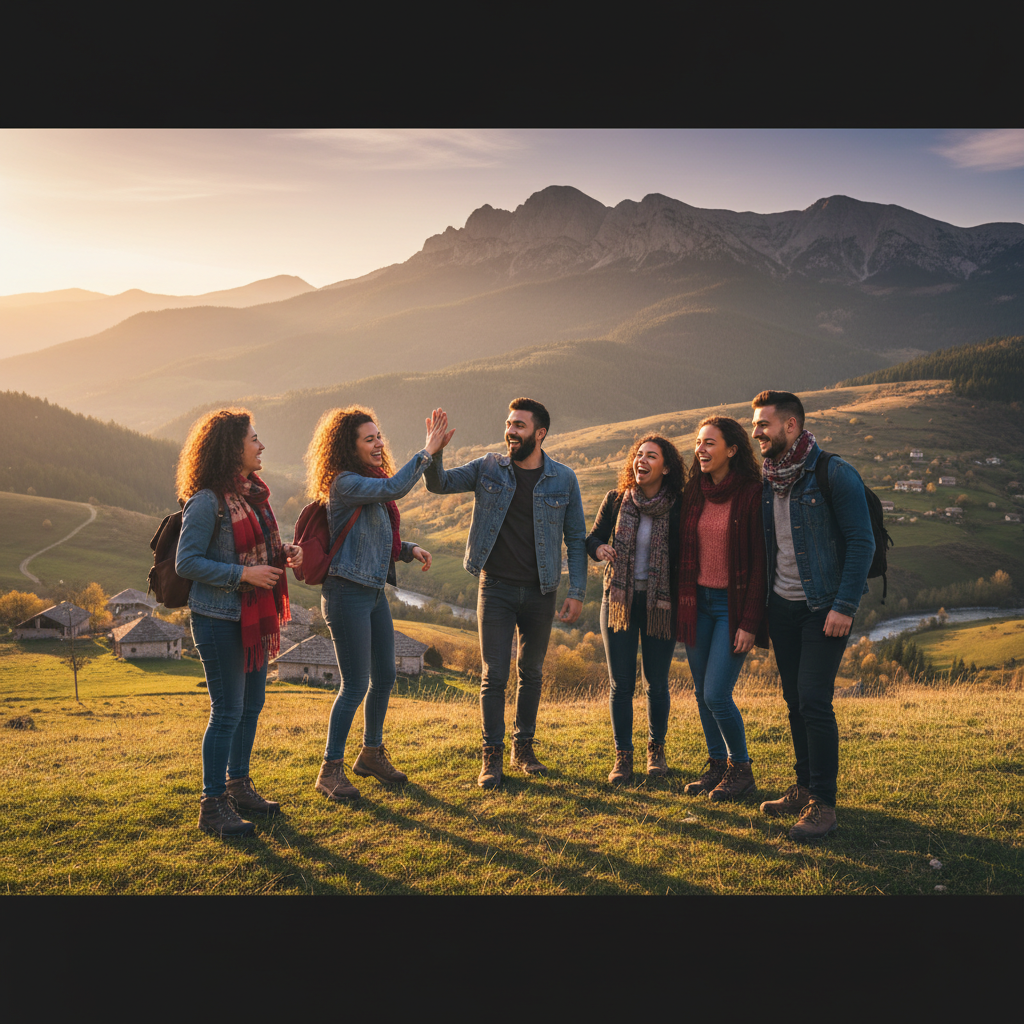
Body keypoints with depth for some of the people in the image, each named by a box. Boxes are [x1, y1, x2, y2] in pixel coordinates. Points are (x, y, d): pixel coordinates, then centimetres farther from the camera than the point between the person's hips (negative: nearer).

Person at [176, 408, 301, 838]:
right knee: (227, 711, -2)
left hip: (255, 616, 9)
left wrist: (284, 554, 2)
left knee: (252, 705, 16)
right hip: (219, 619, -9)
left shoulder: (253, 492, 10)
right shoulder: (206, 501, -17)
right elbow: (186, 563, -18)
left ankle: (239, 786, 32)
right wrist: (243, 573, -22)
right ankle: (213, 805, 11)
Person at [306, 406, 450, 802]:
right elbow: (395, 488, -31)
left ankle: (372, 754, 34)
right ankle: (330, 770, 11)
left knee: (384, 677, 16)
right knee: (355, 686, -4)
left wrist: (410, 549, 3)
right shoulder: (345, 483, -16)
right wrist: (428, 450, -25)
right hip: (347, 594, -9)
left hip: (375, 592, 9)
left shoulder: (372, 483, 13)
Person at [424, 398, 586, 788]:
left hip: (540, 593, 1)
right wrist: (434, 451, -23)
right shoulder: (488, 469, 1)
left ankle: (523, 748, 27)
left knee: (531, 673, 13)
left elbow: (576, 539, 3)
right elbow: (440, 484, -4)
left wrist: (577, 592, -3)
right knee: (494, 675, 0)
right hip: (496, 589, -1)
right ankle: (492, 756, 11)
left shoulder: (563, 479, 0)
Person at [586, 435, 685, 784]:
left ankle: (656, 749, 30)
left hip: (660, 603, -1)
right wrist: (599, 548, -14)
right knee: (621, 684, 4)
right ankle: (623, 756, 18)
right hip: (619, 599, 1)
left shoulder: (678, 506, -7)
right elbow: (593, 537, 9)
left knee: (657, 683, 8)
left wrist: (680, 600, -14)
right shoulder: (616, 500, -2)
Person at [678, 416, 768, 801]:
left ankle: (741, 769, 13)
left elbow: (760, 562, -13)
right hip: (698, 601, 6)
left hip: (733, 604, -6)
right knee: (702, 692, 11)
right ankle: (716, 764, 27)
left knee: (717, 694, -8)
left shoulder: (752, 494, -12)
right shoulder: (695, 492, 7)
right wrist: (682, 605, 8)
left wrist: (750, 623, -16)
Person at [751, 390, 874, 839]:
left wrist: (844, 606, -18)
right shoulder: (766, 481, 9)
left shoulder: (835, 475, -12)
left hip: (824, 607, -6)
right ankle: (804, 788, 23)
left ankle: (824, 803, 0)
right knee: (795, 701, 11)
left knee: (814, 701, -10)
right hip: (781, 606, 7)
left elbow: (862, 543, -13)